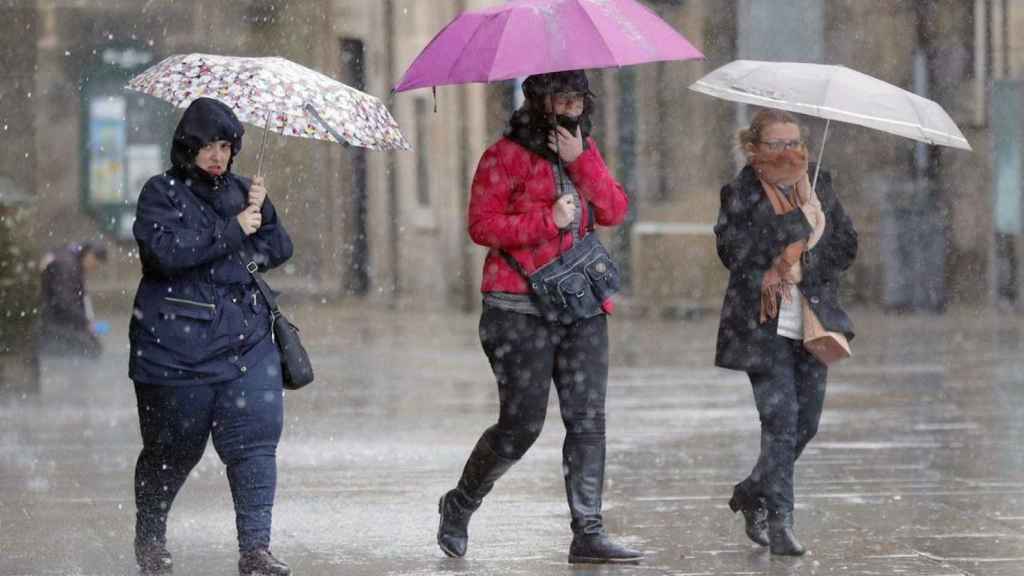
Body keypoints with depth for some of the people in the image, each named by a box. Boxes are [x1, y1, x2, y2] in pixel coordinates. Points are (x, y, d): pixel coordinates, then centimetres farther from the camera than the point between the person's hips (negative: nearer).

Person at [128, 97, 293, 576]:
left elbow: (279, 248, 15)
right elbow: (166, 250, -20)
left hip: (244, 339, 4)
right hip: (176, 347, -4)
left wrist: (260, 213, -5)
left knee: (254, 439, -10)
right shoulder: (161, 194, -3)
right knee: (173, 448, 8)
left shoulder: (239, 191, 13)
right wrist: (232, 230, -18)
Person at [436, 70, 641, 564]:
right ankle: (459, 506, 20)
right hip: (521, 311, -6)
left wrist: (581, 162, -9)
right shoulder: (506, 156, -6)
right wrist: (548, 220, -18)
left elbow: (614, 211, 4)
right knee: (521, 425, -3)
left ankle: (588, 533, -1)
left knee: (588, 419, -2)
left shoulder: (585, 149, 14)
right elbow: (481, 225, -12)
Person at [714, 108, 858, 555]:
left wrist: (799, 265, -11)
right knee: (781, 418, -13)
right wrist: (802, 222, -18)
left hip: (813, 323, 5)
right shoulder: (740, 194, -3)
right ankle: (779, 520, -7)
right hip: (763, 326, -5)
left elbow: (845, 247, 5)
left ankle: (752, 494, 29)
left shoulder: (819, 187, 11)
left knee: (806, 422, 7)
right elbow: (733, 251, -17)